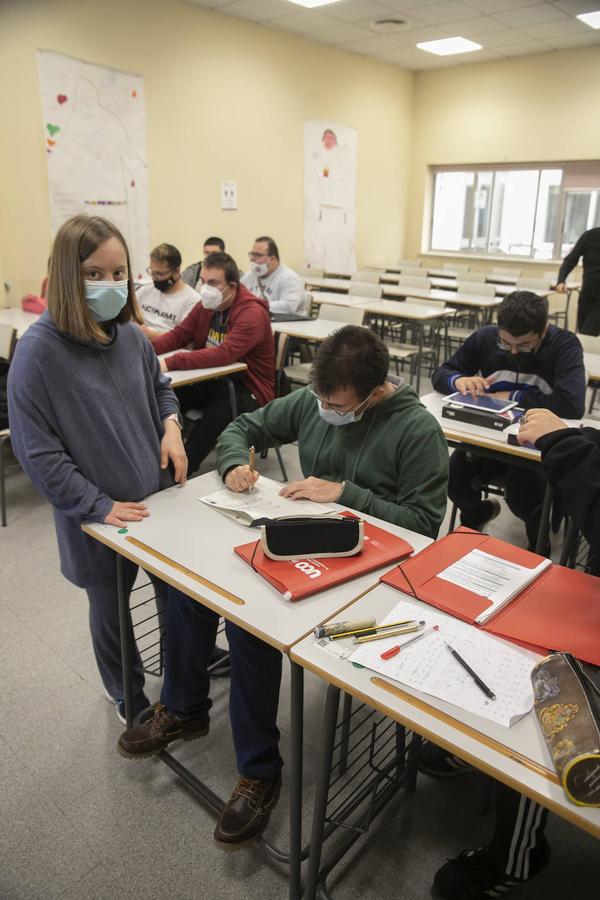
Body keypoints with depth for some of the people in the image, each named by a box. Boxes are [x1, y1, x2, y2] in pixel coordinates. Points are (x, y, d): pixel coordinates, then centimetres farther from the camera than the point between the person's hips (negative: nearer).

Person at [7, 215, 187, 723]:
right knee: (111, 607, 18)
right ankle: (127, 693, 45)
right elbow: (37, 451, -17)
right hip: (100, 517, -4)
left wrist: (170, 425, -4)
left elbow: (160, 386, 16)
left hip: (158, 496, 5)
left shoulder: (129, 334, -3)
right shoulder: (39, 351, -19)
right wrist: (99, 506, -18)